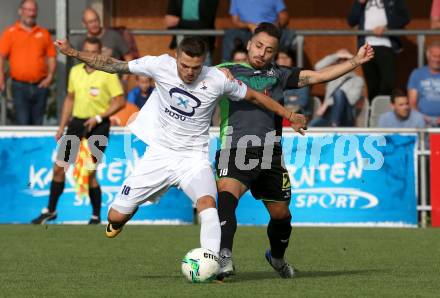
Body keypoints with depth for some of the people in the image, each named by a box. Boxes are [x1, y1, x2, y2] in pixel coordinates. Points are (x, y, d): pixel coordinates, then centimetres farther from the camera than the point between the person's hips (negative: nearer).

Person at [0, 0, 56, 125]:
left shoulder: (44, 33, 10)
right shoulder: (10, 32, 2)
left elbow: (51, 56, 12)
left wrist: (50, 77, -1)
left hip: (40, 86, 3)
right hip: (20, 86, -3)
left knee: (38, 123, 8)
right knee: (22, 123, -8)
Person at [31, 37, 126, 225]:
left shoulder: (108, 74, -7)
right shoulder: (75, 71, 9)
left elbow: (120, 101, -10)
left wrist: (98, 118, -18)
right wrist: (62, 126, 17)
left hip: (97, 126, -5)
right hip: (76, 123, 5)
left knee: (89, 173, -6)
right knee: (59, 167, 3)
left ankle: (96, 216, 10)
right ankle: (50, 210, 15)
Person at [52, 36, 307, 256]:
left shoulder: (218, 80, -15)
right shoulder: (161, 66, -14)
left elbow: (254, 96, 1)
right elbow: (115, 65, -4)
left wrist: (290, 116, 3)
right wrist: (73, 53, -9)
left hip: (194, 157, -1)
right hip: (159, 154, 1)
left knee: (207, 203, -32)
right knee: (116, 217, -1)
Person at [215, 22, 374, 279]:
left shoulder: (278, 75, 18)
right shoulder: (228, 71, 9)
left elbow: (317, 76, 16)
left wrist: (356, 61, 10)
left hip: (269, 153, 4)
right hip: (235, 151, -4)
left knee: (281, 213, 13)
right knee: (227, 194, -30)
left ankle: (277, 257, 42)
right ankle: (224, 258, -38)